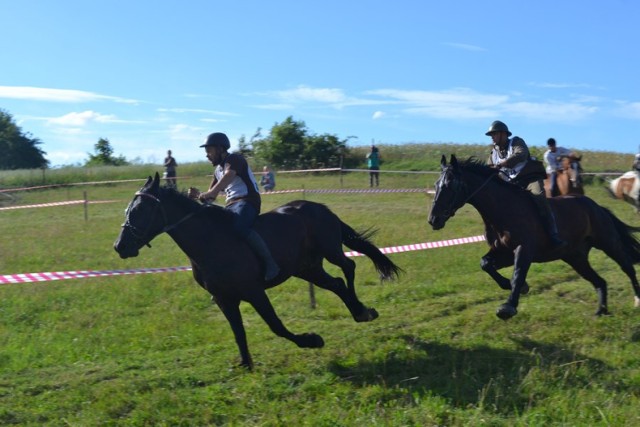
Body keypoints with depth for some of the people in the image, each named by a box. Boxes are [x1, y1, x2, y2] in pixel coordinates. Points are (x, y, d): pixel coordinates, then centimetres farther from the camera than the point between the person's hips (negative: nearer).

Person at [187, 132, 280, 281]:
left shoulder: (235, 159, -4)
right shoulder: (218, 170, 22)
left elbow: (228, 177, -25)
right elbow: (212, 196, 21)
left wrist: (208, 193, -36)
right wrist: (199, 194, -1)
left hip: (247, 201, -9)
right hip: (230, 205, 9)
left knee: (239, 227, -36)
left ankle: (270, 263, -33)